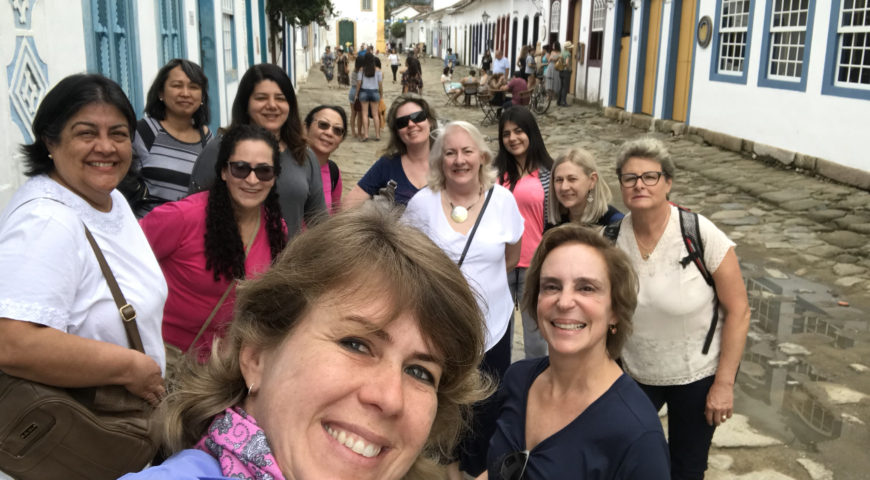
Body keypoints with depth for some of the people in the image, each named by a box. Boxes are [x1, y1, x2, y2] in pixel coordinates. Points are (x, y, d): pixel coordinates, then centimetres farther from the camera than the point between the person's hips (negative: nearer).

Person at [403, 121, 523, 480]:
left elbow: (511, 258, 5)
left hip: (491, 323, 1)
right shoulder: (422, 203, -11)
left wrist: (478, 277, 6)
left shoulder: (503, 200, -8)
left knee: (486, 404, 15)